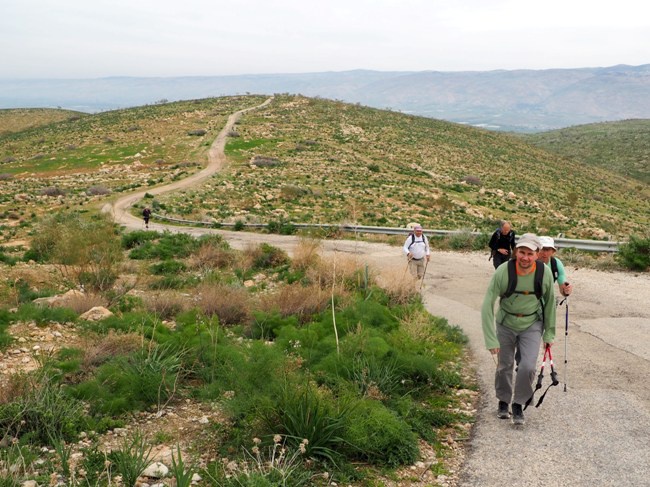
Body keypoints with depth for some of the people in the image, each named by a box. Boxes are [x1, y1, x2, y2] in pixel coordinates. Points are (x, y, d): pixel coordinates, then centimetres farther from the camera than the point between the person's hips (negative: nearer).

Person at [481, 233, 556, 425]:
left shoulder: (545, 273, -19)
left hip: (532, 324, 1)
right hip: (506, 323, 0)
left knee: (528, 367, -13)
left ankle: (518, 405, 12)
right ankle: (503, 402, 38)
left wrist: (549, 333, 5)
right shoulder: (503, 272, -25)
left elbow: (550, 301, -1)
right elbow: (487, 306, -21)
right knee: (504, 367, 10)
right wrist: (491, 339, -24)